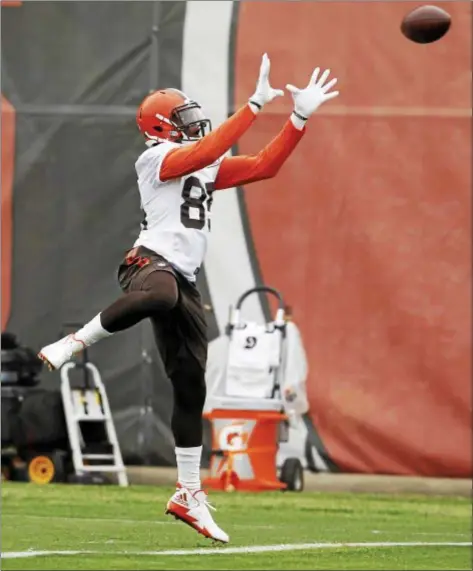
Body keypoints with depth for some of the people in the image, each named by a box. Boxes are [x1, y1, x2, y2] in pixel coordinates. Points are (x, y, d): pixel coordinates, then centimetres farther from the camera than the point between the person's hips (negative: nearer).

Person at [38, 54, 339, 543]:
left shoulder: (208, 167, 23)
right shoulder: (157, 158, -1)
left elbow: (264, 167, 21)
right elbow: (205, 152, -18)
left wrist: (300, 117, 13)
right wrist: (256, 105, -17)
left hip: (184, 281, 8)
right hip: (150, 261, -8)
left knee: (190, 389, 8)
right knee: (160, 297, -47)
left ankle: (188, 494, 14)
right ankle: (76, 342, -31)